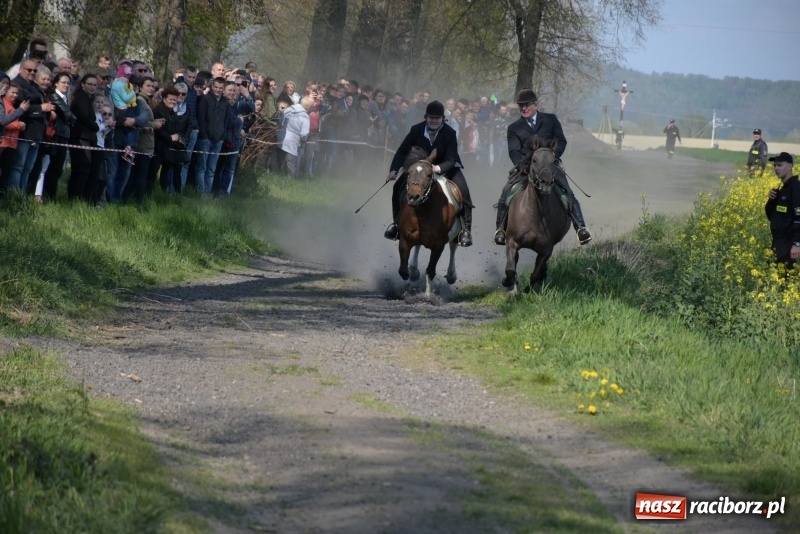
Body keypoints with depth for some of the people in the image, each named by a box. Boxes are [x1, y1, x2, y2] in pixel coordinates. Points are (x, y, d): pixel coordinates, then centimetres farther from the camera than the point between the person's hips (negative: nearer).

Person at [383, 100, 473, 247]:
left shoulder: (450, 133, -22)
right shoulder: (417, 130, -16)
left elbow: (451, 159, -27)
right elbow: (402, 151, -11)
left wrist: (439, 168, -49)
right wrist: (394, 169, -25)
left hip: (445, 167, -2)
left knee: (462, 190, -25)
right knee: (399, 186, -13)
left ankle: (466, 229, -17)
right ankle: (397, 222, 8)